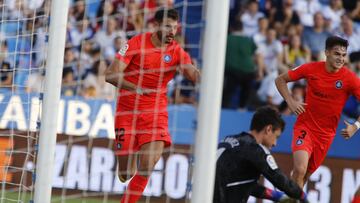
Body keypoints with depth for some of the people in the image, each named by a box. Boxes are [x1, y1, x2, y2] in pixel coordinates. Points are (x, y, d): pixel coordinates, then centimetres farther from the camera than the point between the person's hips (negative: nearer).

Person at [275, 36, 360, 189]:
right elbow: (280, 80, 4)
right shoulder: (311, 69, -8)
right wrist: (290, 102, -9)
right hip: (305, 126, -2)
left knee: (306, 175, 12)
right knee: (300, 169, -23)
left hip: (326, 133, 2)